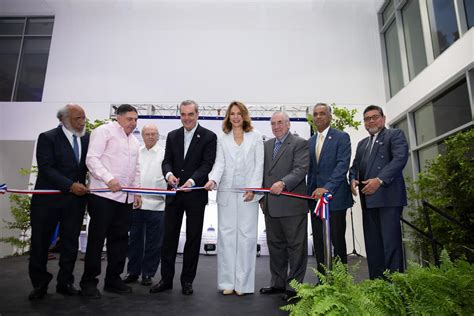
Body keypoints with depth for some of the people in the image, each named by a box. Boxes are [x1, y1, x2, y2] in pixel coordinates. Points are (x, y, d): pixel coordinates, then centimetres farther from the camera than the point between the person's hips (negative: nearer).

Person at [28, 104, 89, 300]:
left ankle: (65, 282, 21)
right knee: (40, 242, 7)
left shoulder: (87, 139, 6)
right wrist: (70, 185, -21)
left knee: (70, 242, 8)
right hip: (48, 200, -3)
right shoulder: (47, 138, -5)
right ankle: (39, 284, 23)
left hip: (76, 199, 3)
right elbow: (46, 168, -13)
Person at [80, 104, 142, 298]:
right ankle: (88, 281, 11)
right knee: (97, 238, -1)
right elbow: (92, 159, -11)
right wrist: (109, 179, -21)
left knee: (119, 238, 9)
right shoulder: (104, 131, -1)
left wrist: (137, 192, 18)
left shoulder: (134, 141, 21)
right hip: (103, 194, -7)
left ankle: (113, 279, 19)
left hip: (125, 197, 7)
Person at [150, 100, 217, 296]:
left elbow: (207, 164, -11)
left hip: (196, 195, -3)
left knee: (193, 238, 7)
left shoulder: (209, 137, -3)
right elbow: (166, 161, 4)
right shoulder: (172, 136, 10)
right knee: (169, 237, 8)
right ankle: (166, 279, 21)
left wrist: (192, 180, -28)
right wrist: (169, 174, -19)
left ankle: (187, 280, 22)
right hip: (174, 194, 3)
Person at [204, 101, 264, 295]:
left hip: (248, 192, -1)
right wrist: (213, 180, -17)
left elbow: (259, 164, 3)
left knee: (246, 235, 0)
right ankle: (227, 282, 12)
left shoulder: (255, 137, 8)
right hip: (226, 192, 2)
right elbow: (219, 163, 2)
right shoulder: (222, 138, 11)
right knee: (226, 235, 3)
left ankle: (243, 283, 10)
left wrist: (253, 188, -8)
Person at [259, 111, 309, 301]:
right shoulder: (266, 145, 17)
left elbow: (301, 170, -14)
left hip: (292, 204, -6)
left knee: (296, 246, 3)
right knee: (275, 245, 14)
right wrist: (262, 198, 13)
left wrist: (283, 183, -28)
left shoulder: (300, 144, -3)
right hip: (271, 205, 7)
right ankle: (278, 283, 28)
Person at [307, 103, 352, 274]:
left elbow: (343, 165, -12)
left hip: (335, 196, -5)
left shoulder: (341, 137, 0)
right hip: (315, 197, 5)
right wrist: (310, 193, 9)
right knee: (318, 242, 7)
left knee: (338, 240, 3)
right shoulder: (310, 141, 16)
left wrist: (327, 188, -23)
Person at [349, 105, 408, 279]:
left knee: (391, 241, -7)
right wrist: (353, 179, -1)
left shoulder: (395, 135, 5)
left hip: (388, 195, -6)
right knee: (372, 243, 6)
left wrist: (380, 180, -21)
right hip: (368, 198, 6)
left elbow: (400, 158, -10)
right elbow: (355, 165, 22)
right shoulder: (362, 143, 25)